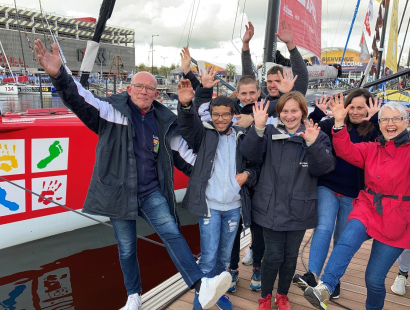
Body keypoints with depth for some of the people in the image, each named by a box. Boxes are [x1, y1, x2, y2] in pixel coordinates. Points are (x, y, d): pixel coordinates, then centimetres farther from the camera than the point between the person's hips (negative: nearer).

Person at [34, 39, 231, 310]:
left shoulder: (164, 120, 5)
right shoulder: (113, 110, -6)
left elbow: (180, 152, 14)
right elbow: (81, 101, -21)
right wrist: (59, 75, -39)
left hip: (152, 192, 2)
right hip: (119, 191, -1)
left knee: (172, 232, -16)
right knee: (127, 248, 12)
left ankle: (202, 286, -22)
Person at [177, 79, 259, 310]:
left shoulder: (242, 137, 5)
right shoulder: (204, 134, -1)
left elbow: (256, 164, 13)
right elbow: (188, 126, -22)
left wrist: (247, 174, -8)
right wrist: (186, 105, -42)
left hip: (234, 206, 3)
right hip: (209, 205, -3)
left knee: (225, 256, 16)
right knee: (209, 257, -2)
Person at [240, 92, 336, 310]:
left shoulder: (317, 136, -1)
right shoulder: (269, 133, -1)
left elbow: (323, 168, -13)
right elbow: (250, 155, -15)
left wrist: (313, 144, -29)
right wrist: (258, 129, -29)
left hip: (299, 210, 1)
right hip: (271, 208, -1)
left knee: (291, 256, 15)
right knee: (273, 256, 4)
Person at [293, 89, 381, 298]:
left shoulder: (374, 131, 1)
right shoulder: (332, 124, 0)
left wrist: (376, 121, -26)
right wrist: (317, 114, -17)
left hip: (353, 194, 1)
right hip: (327, 186, -1)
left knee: (342, 239, 11)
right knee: (324, 228, -20)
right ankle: (312, 275, -22)